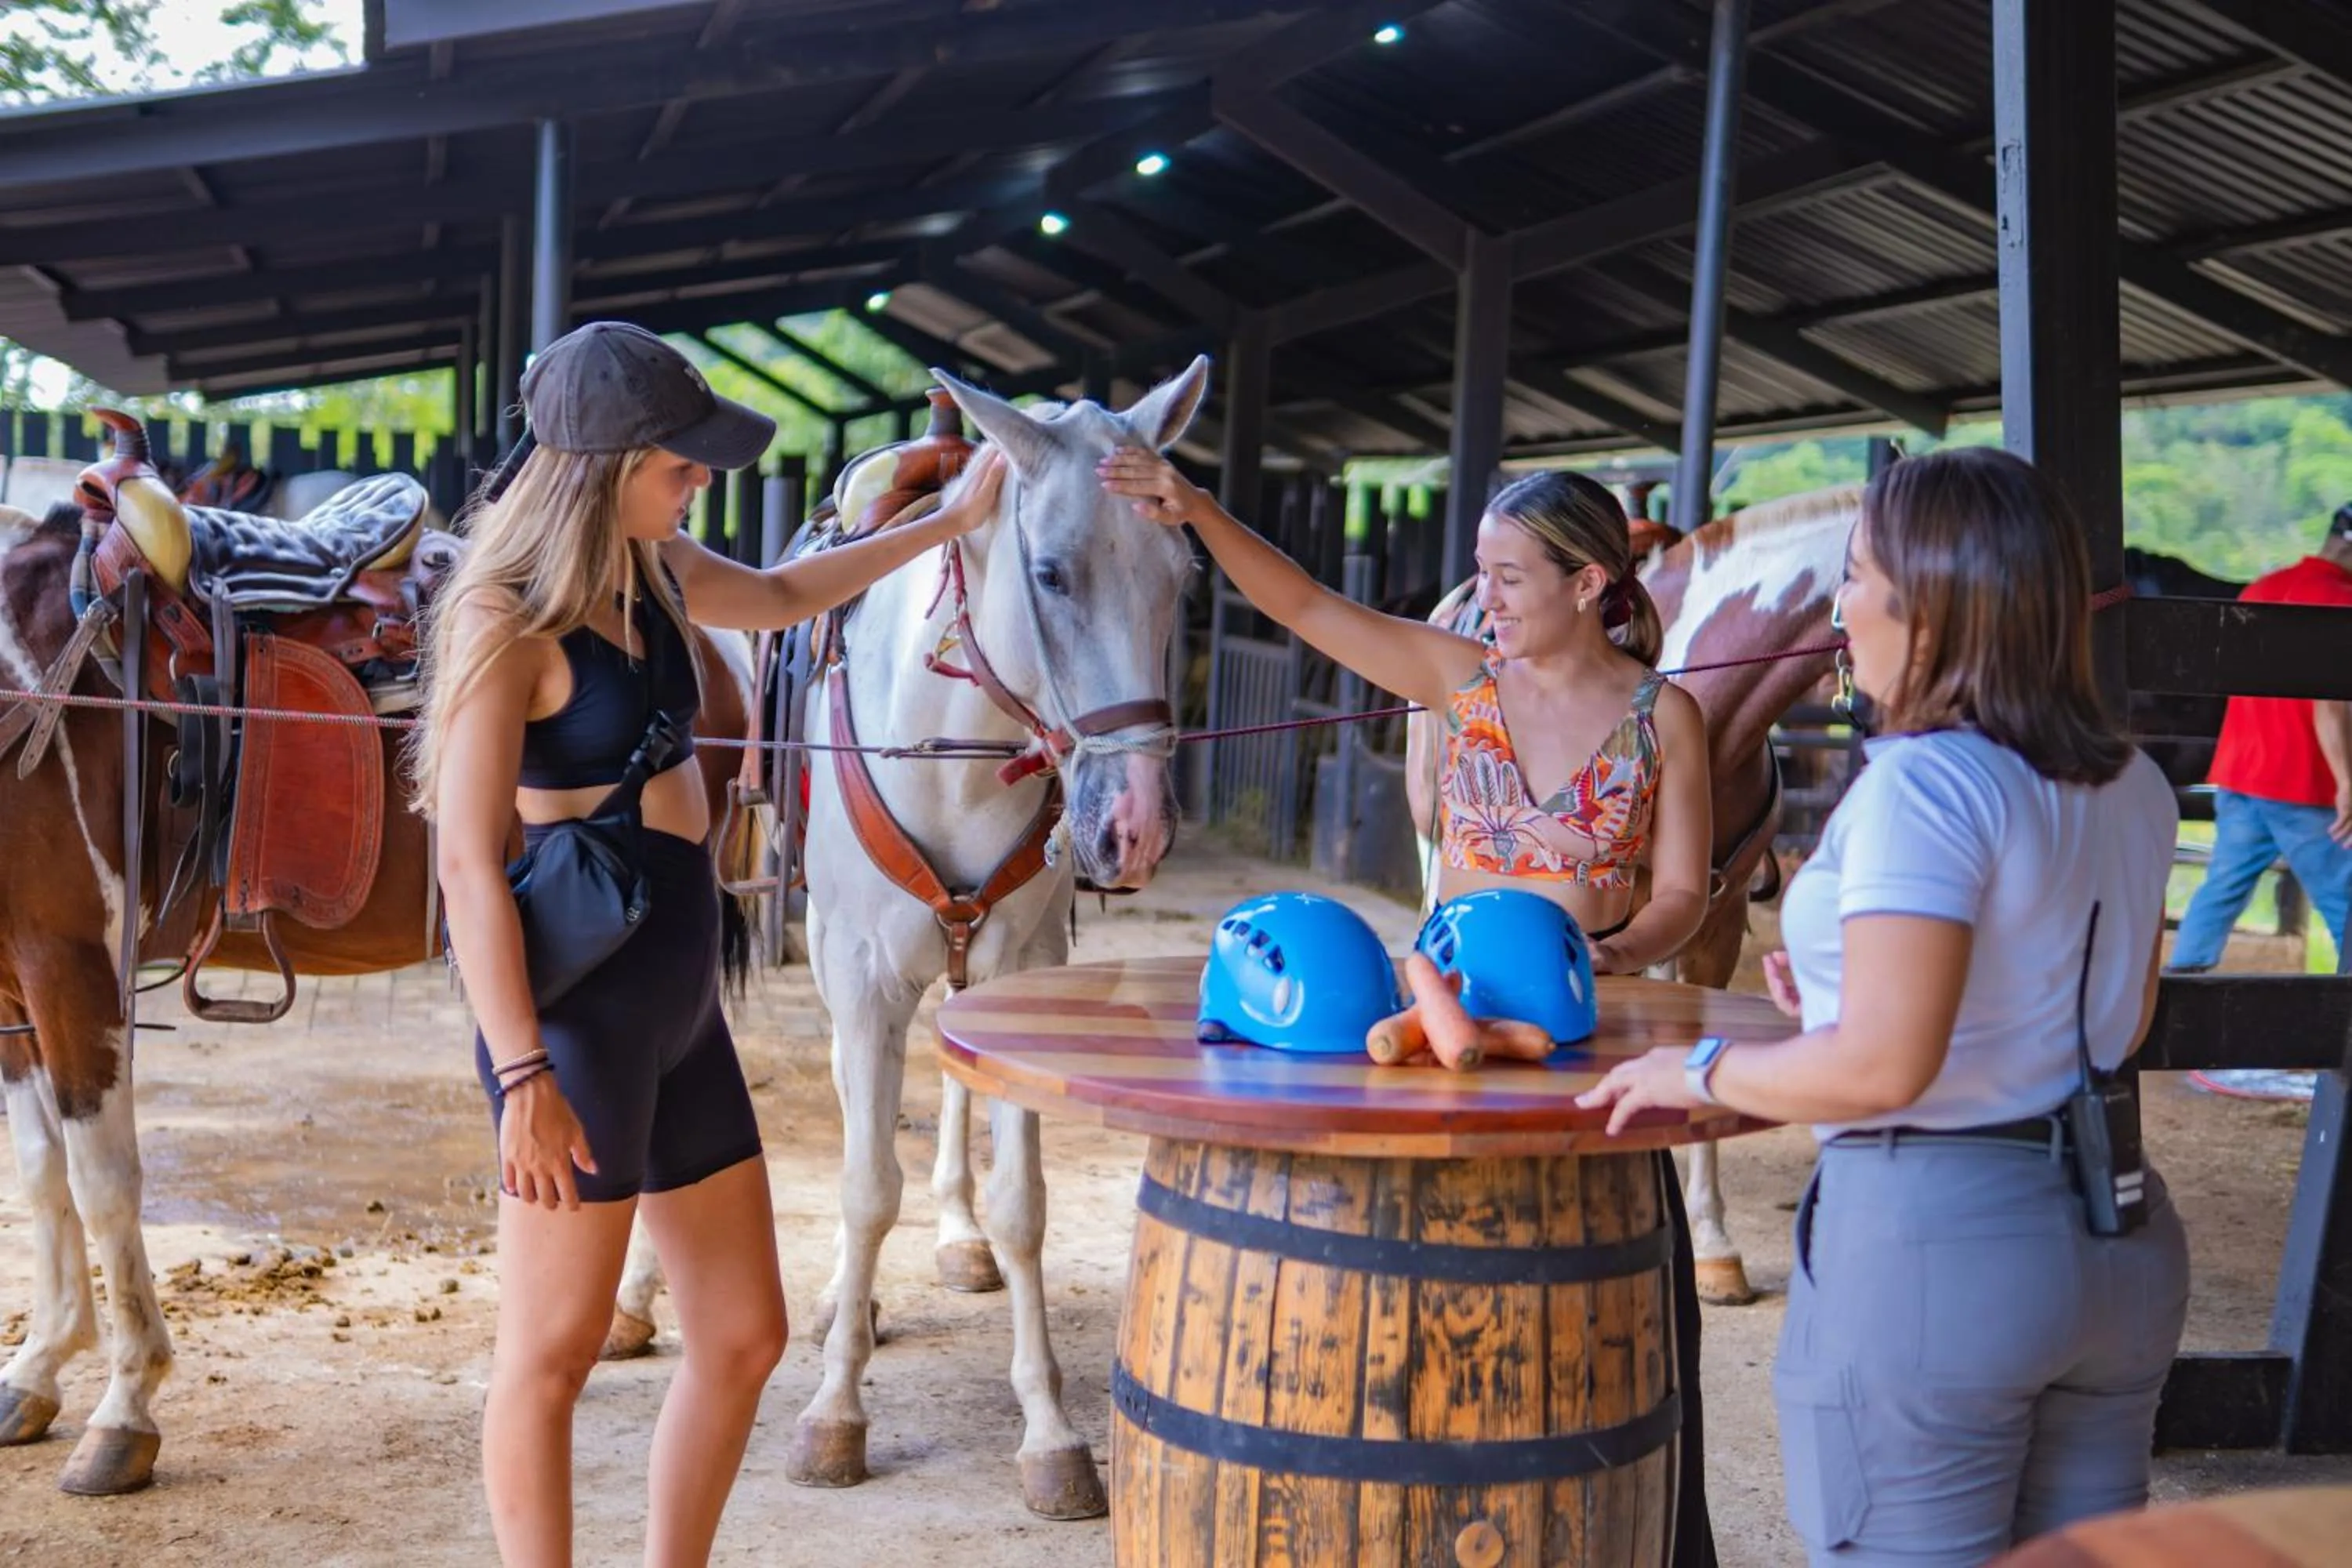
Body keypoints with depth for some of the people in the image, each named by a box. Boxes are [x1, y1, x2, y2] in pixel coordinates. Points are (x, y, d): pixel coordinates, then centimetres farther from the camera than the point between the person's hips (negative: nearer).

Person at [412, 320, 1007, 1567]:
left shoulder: (652, 572, 10)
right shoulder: (507, 616, -14)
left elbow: (782, 596, 32)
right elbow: (467, 858, -18)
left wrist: (951, 521, 31)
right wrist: (522, 1074, -22)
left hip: (677, 1004, 9)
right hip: (575, 1008, -9)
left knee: (742, 1340, 13)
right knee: (552, 1356, 3)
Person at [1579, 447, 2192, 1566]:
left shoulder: (1923, 783, -18)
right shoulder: (2132, 788, 8)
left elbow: (1884, 1065, -25)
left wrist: (1700, 1072, -9)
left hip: (1927, 1237, -8)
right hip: (2121, 1238, 8)